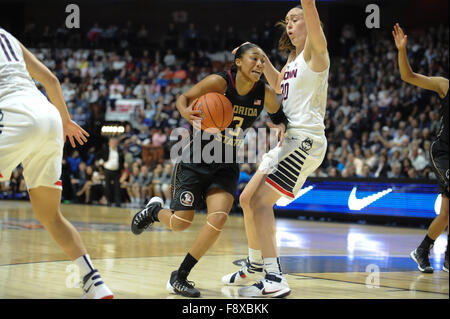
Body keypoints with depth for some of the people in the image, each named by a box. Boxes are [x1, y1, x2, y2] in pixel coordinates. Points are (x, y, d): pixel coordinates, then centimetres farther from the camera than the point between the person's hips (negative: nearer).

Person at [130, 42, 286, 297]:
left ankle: (179, 277, -1)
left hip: (227, 166, 3)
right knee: (181, 223, -2)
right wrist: (186, 112, -30)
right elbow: (184, 98, -7)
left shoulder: (265, 94, -6)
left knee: (218, 219, -17)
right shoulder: (219, 82, -17)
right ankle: (155, 210, 37)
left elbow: (279, 116, 12)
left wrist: (280, 127, -12)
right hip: (197, 160, -3)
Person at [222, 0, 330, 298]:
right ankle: (255, 267, 29)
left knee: (260, 202, -17)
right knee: (248, 198, 14)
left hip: (306, 140, -10)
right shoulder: (293, 59, 19)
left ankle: (275, 279, -16)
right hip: (289, 139, 10)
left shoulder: (314, 52, -6)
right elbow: (278, 84, 38)